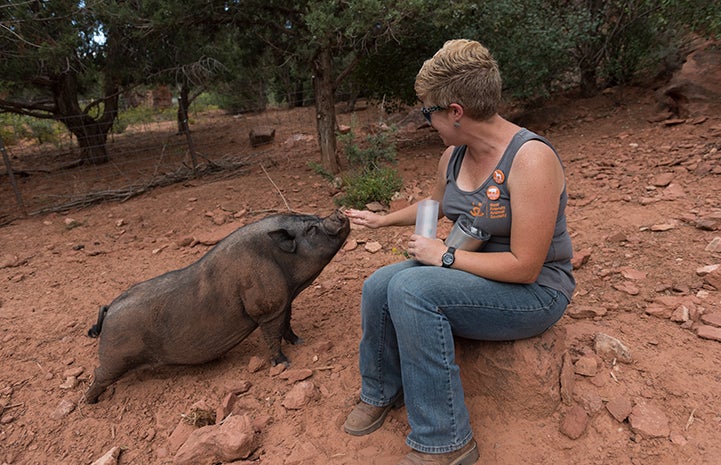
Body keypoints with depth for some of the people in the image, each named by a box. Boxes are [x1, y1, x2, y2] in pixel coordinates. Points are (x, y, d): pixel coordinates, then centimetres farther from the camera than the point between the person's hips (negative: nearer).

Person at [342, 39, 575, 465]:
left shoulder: (531, 159, -24)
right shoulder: (454, 156, 1)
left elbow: (525, 267, -26)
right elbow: (437, 204, 23)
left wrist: (445, 255, -21)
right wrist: (382, 220, 28)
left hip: (534, 293, -7)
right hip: (473, 270, 8)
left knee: (410, 288, -29)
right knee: (379, 286, -10)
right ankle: (381, 393, 16)